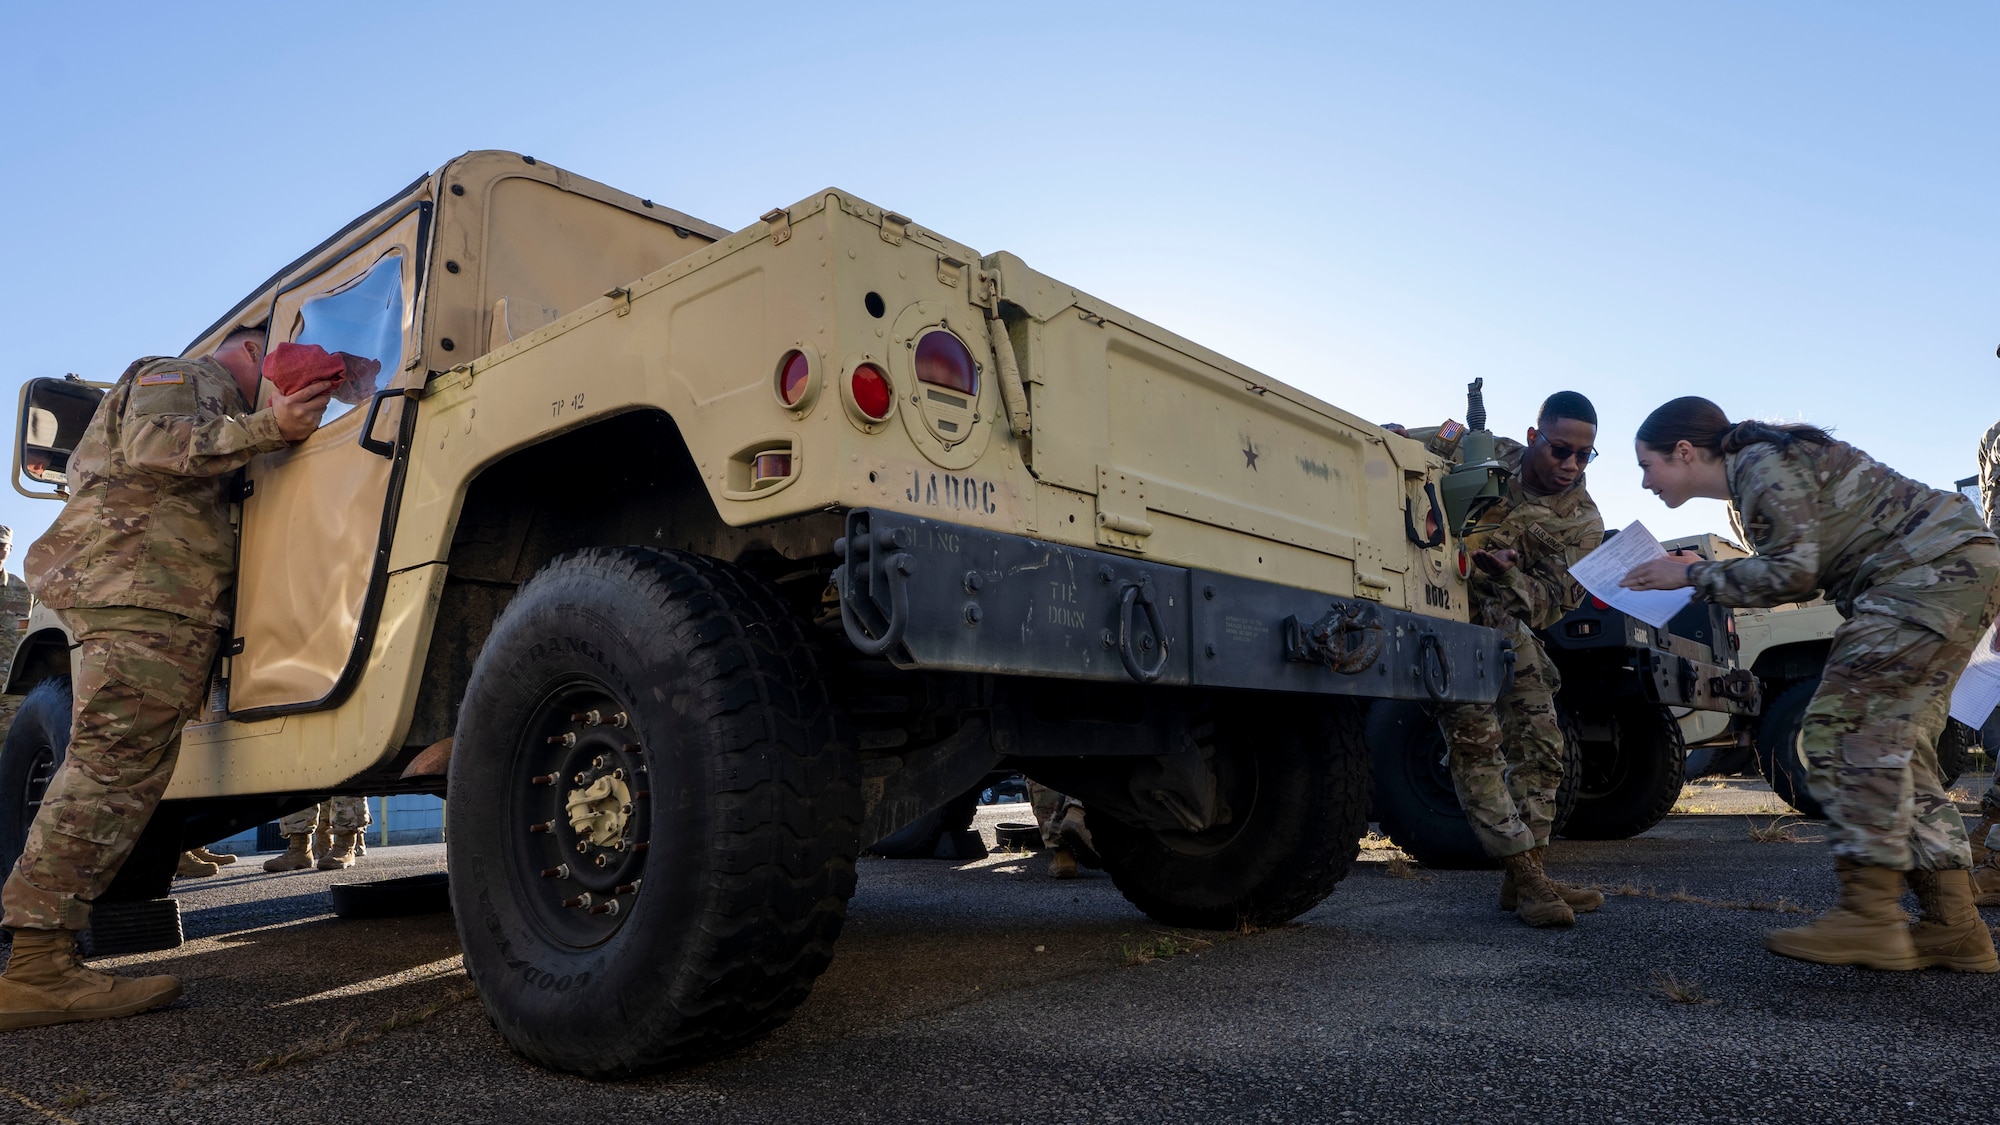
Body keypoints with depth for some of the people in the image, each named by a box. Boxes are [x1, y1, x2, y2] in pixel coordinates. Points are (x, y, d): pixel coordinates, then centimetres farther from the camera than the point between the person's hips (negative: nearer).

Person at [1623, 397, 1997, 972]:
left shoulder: (1766, 466, -13)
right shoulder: (1753, 480, 17)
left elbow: (1791, 572, -18)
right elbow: (1801, 576, 14)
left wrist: (1693, 574, -10)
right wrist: (1702, 582, 4)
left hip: (1935, 567, -10)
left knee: (1843, 726, -16)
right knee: (1895, 748, 5)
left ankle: (1869, 916, -17)